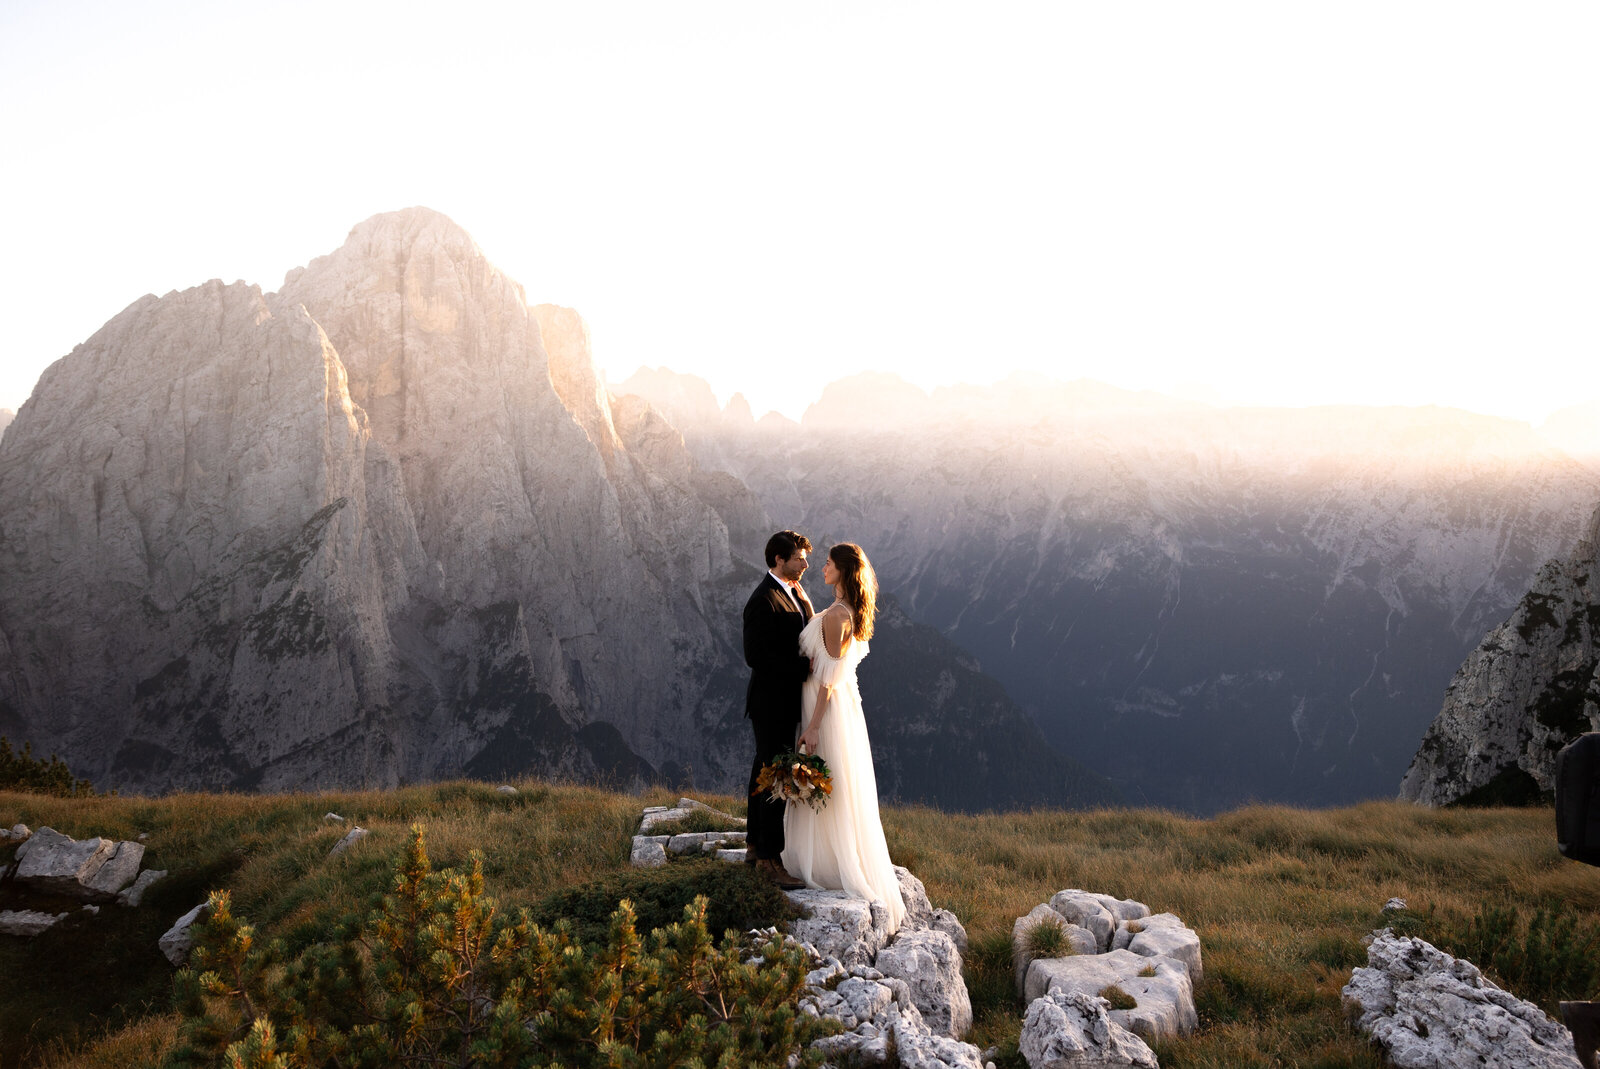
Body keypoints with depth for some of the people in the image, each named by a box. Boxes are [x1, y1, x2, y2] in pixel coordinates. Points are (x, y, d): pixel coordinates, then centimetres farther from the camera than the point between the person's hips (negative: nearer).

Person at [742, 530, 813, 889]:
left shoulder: (790, 593, 10)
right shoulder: (764, 602, -20)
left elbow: (803, 637, 8)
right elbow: (757, 657, -25)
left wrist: (803, 601, -6)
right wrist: (805, 666, -23)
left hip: (783, 701, 10)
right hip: (772, 703, -10)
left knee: (765, 773, 19)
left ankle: (755, 845, 32)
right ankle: (769, 859, 4)